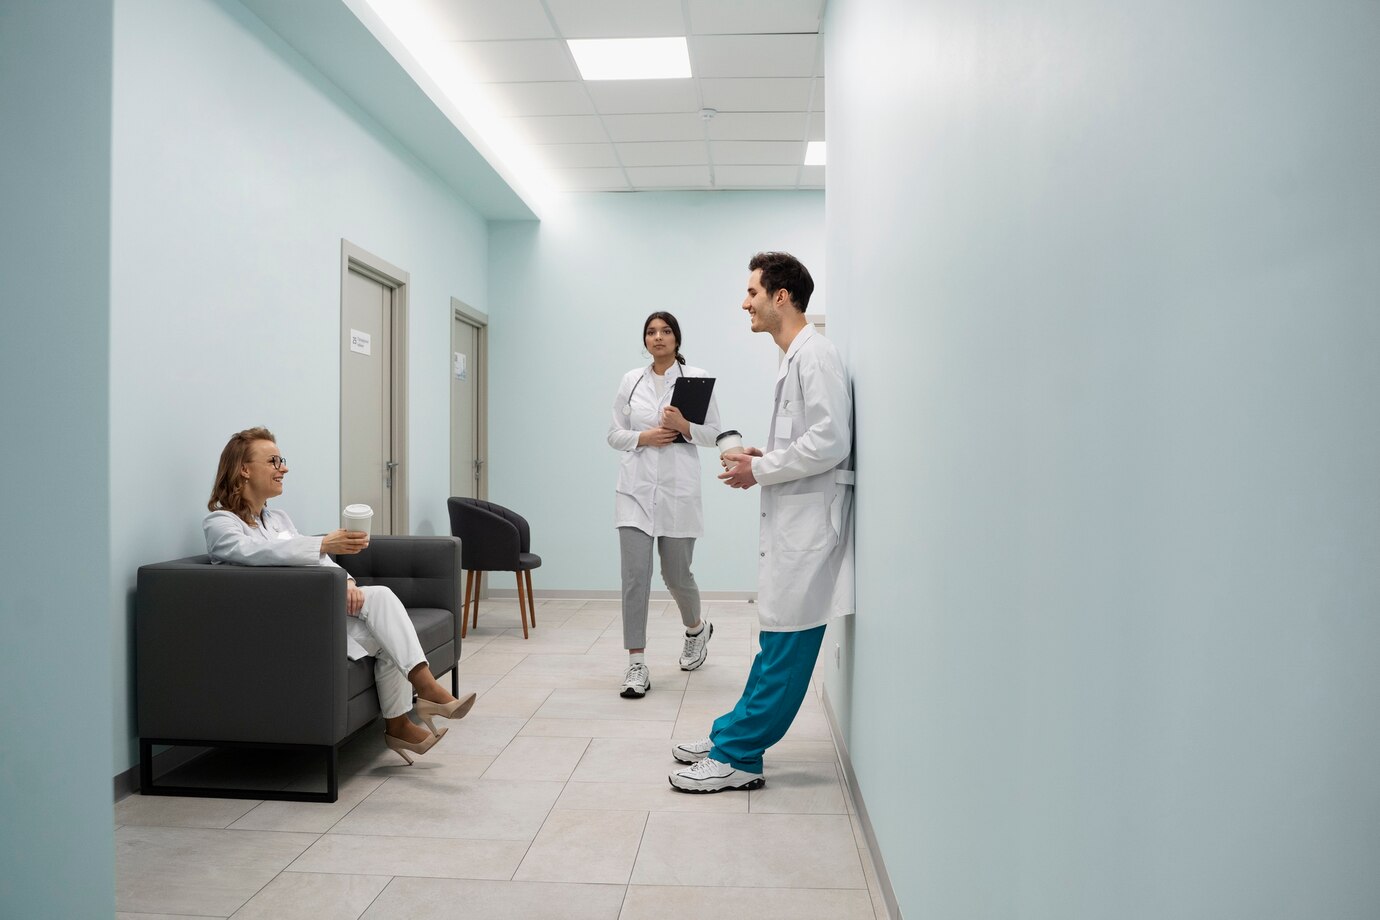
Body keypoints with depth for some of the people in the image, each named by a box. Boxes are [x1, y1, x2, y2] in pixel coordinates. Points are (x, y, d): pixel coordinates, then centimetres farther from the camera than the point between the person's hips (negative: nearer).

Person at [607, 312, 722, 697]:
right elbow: (613, 435, 10)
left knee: (676, 575, 8)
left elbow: (713, 434, 2)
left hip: (678, 488, -2)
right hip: (635, 488, 2)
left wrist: (684, 426, -16)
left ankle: (696, 629, 40)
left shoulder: (696, 378, 2)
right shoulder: (631, 380, 10)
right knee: (634, 575, -6)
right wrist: (643, 437, -8)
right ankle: (637, 666, 1)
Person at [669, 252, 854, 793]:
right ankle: (732, 737, 23)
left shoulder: (815, 354, -12)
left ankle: (737, 757, 5)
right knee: (779, 640, 15)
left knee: (785, 644, -2)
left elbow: (830, 442, -20)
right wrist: (761, 457, 10)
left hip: (808, 519, -10)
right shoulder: (794, 358, 18)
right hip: (790, 517, 10)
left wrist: (760, 470, -11)